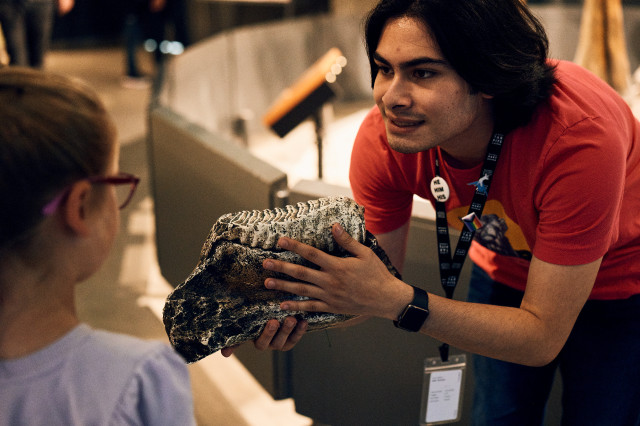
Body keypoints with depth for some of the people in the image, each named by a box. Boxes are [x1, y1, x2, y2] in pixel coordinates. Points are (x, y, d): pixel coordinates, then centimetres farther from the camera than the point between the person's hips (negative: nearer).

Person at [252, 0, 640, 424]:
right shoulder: (382, 139, -27)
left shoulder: (579, 136, -41)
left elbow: (542, 338, -35)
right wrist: (310, 304, -37)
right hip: (504, 272, 3)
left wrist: (396, 299, -47)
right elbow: (376, 283, -15)